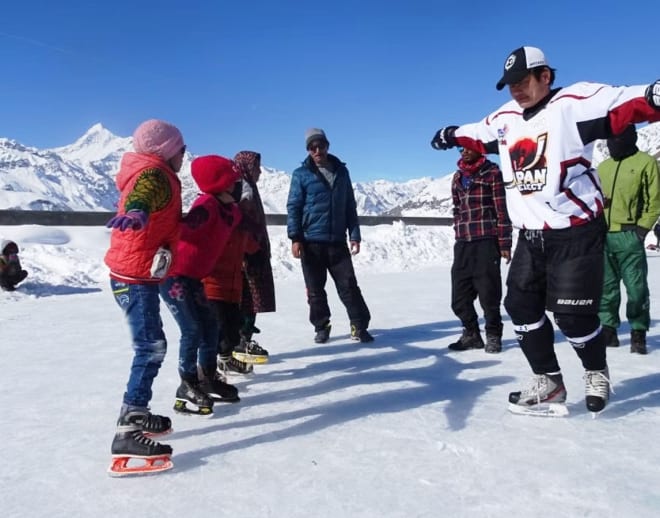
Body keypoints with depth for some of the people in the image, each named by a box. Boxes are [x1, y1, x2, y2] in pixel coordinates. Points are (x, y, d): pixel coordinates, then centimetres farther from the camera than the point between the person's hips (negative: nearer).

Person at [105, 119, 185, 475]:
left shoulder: (158, 176, 19)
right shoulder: (155, 175, -13)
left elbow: (168, 224, 27)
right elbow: (142, 195, -37)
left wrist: (164, 250, 15)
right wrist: (136, 212, -56)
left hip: (137, 274, 11)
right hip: (135, 277, -11)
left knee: (150, 346, 18)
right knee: (151, 347, -15)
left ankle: (134, 414, 28)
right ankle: (127, 434, -15)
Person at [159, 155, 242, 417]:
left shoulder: (230, 211, 5)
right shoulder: (207, 204, -22)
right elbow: (187, 228, -40)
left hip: (192, 276, 9)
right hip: (173, 274, -9)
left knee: (210, 325, 13)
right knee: (192, 330, -7)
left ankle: (208, 379, 27)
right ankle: (187, 388, 8)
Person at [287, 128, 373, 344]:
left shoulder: (341, 171, 10)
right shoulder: (301, 174, 1)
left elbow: (350, 206, 12)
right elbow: (293, 207, -2)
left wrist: (354, 235, 6)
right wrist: (295, 238, -11)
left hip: (338, 241, 2)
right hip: (311, 242, -2)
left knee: (348, 285, 1)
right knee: (315, 289, 7)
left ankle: (359, 326, 8)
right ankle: (321, 327, 21)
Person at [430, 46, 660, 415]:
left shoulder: (574, 102, -11)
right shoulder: (505, 119, 10)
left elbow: (623, 105, -25)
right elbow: (479, 135, 30)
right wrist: (453, 135, 38)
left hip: (577, 232, -7)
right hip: (531, 236, 7)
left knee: (573, 314, -5)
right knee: (521, 304, 5)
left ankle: (597, 372, 26)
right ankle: (549, 383, 19)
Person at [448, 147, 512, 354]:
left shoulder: (493, 173, 0)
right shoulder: (457, 177, 18)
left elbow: (502, 209, -4)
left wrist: (505, 243, -9)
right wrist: (459, 235, 15)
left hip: (487, 242, -5)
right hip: (462, 244, 5)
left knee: (488, 293, -1)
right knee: (460, 297, 5)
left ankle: (493, 335, 17)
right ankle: (471, 334, 23)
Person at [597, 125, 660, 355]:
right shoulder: (602, 167, 19)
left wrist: (642, 228, -10)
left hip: (629, 236, -5)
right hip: (603, 236, 5)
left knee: (636, 287, -3)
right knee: (606, 287, 8)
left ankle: (638, 334, 5)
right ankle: (608, 330, 15)